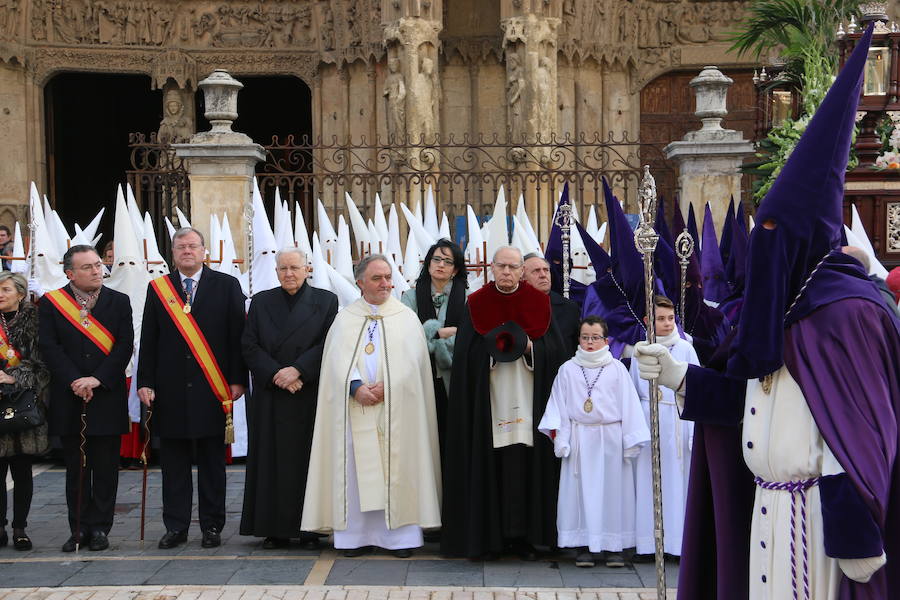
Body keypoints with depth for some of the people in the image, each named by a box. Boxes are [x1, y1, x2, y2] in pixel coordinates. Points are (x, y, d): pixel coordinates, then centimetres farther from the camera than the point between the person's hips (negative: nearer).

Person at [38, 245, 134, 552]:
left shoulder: (119, 302, 4)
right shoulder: (51, 303, 4)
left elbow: (125, 345, -4)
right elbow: (49, 347, -4)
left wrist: (97, 379, -14)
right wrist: (74, 382, -14)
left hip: (108, 397, 0)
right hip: (68, 399, 0)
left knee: (105, 467, 3)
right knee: (76, 467, 7)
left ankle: (100, 528, 12)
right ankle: (79, 529, 14)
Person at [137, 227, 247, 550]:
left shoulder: (226, 286, 5)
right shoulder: (157, 288, 9)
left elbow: (237, 335, 2)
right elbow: (148, 340, 7)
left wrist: (237, 379, -4)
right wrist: (145, 382, 0)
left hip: (212, 388, -1)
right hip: (170, 388, 1)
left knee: (212, 461, 4)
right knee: (173, 463, 5)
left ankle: (212, 526, 13)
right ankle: (176, 527, 13)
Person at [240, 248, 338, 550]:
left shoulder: (325, 301, 5)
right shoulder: (261, 302, 10)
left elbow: (329, 344, -4)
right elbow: (249, 345, 3)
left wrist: (298, 370, -14)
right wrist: (276, 374, -10)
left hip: (311, 397, -2)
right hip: (270, 397, 2)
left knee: (308, 460, 0)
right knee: (272, 461, 2)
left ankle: (310, 528, 5)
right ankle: (275, 529, 7)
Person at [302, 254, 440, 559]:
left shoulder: (407, 317, 9)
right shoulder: (345, 319, 11)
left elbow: (411, 361, -1)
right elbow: (338, 359, -1)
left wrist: (386, 386, -14)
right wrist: (357, 387, -17)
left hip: (396, 406, -1)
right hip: (355, 407, 1)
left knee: (397, 469, -3)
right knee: (355, 470, -1)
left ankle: (400, 535, 2)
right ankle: (356, 534, 4)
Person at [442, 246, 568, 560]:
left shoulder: (538, 303, 8)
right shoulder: (477, 304, 7)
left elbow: (555, 350, 5)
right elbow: (465, 354, 2)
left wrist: (530, 347, -12)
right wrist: (493, 346, -14)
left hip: (527, 401, 0)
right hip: (488, 402, 0)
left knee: (524, 465, -3)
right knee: (488, 465, -2)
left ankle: (521, 534, 5)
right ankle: (486, 536, 6)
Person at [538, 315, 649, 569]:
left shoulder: (616, 369, 4)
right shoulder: (567, 370, 6)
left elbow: (628, 405, 3)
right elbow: (559, 405, 6)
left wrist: (631, 441, -1)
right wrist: (558, 436, -3)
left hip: (610, 437, -1)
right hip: (579, 439, 1)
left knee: (612, 489, 2)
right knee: (581, 490, 1)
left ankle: (614, 545, 9)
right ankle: (583, 546, 6)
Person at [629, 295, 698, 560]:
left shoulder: (685, 349, 2)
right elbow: (633, 392, 10)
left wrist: (694, 431, -6)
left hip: (677, 421, -1)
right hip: (648, 423, 2)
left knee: (677, 477, -1)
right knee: (648, 480, 2)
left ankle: (678, 538, 6)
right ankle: (649, 538, 9)